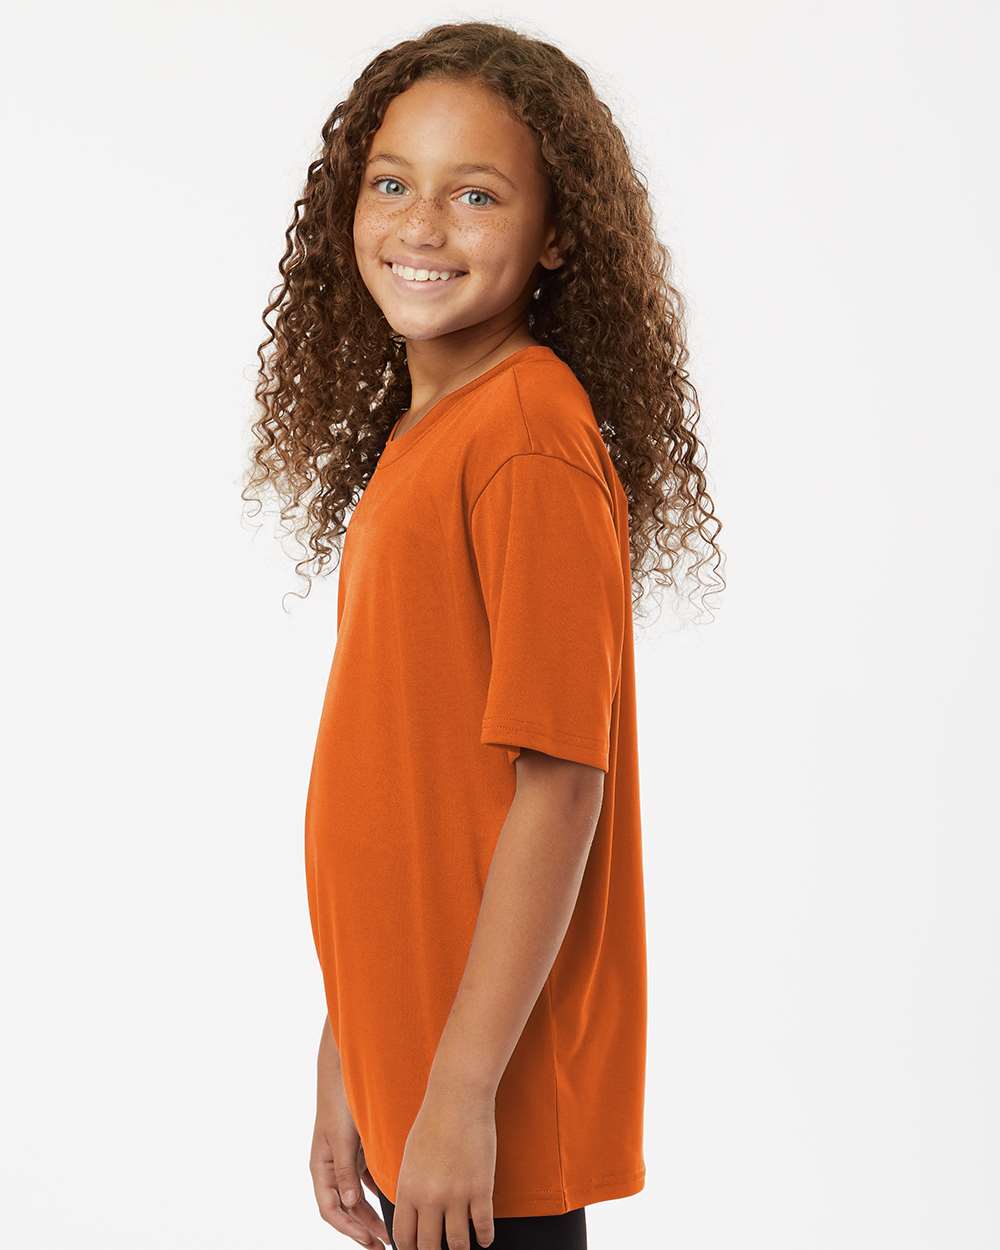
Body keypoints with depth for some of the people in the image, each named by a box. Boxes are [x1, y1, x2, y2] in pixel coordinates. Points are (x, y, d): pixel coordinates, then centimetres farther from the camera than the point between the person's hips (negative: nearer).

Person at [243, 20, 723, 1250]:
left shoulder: (531, 439, -15)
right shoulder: (408, 435, 8)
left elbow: (560, 787, -19)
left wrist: (463, 1094, -18)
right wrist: (348, 1066, 13)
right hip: (401, 1064, 7)